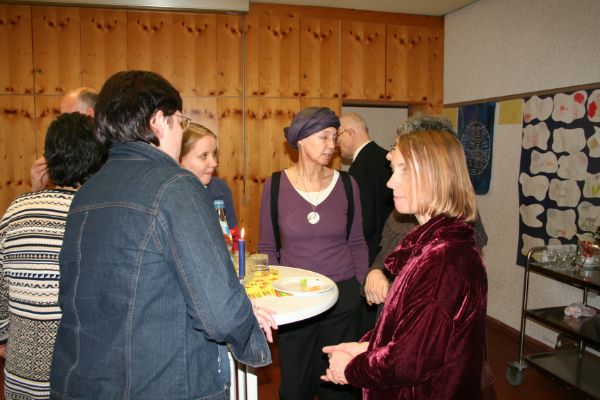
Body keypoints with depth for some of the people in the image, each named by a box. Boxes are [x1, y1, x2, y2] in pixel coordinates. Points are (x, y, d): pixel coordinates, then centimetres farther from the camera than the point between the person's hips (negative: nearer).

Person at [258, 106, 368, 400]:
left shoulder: (346, 184, -3)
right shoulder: (275, 186, -6)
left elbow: (357, 243, 6)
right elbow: (267, 248, 1)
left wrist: (358, 286, -1)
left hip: (343, 297, 1)